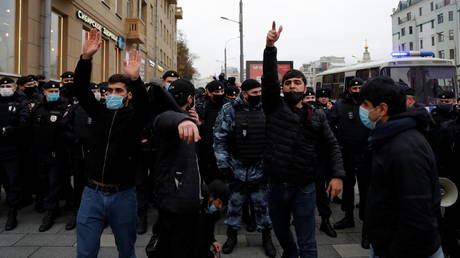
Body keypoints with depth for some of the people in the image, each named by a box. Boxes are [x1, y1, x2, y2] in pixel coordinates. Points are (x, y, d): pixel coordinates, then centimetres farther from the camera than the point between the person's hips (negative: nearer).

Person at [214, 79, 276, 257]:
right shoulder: (229, 110, -5)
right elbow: (219, 138, -6)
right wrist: (223, 164, -9)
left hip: (260, 167, 2)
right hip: (236, 167, -1)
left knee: (262, 203, 11)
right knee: (235, 202, 12)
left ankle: (266, 237, 28)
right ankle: (232, 235, 31)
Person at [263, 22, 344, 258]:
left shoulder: (317, 116, 3)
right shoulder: (274, 107, 1)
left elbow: (331, 145, 2)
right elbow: (268, 78, -12)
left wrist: (337, 175, -11)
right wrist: (270, 47, -22)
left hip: (304, 187, -1)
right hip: (276, 185, 2)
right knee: (280, 230, 23)